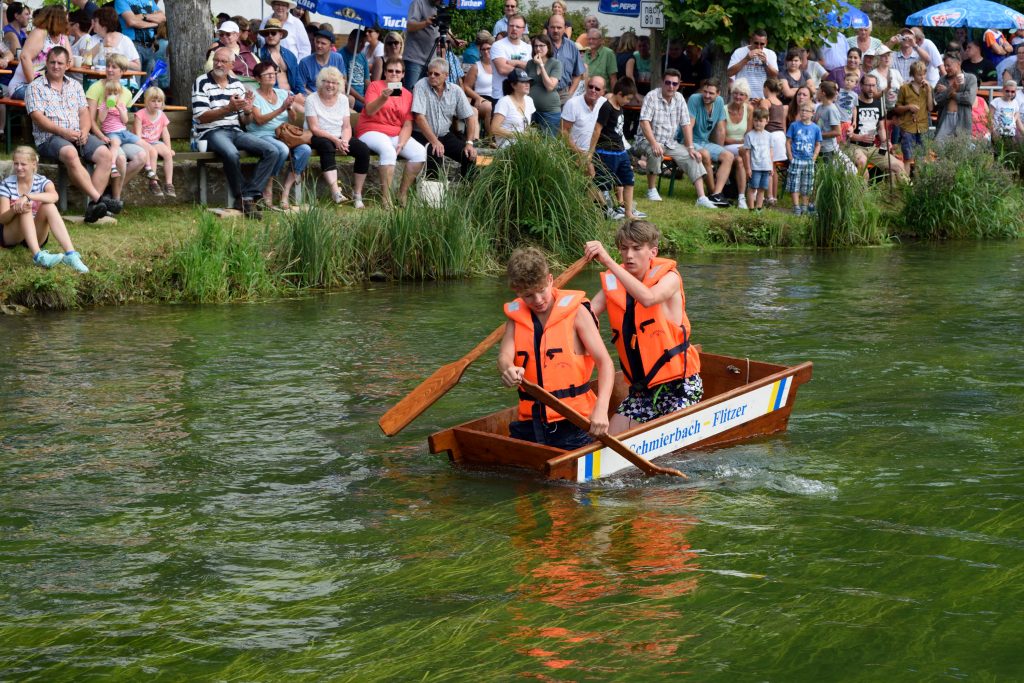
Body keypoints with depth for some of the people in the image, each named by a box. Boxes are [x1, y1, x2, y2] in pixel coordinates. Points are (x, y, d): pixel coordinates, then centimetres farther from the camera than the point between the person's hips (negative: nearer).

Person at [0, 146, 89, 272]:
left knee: (49, 206, -27)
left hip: (35, 235, 1)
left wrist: (27, 196, -43)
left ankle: (70, 254, -42)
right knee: (24, 209, -31)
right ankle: (38, 256, -50)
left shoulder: (42, 181, -4)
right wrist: (15, 209, -34)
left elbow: (54, 197, -29)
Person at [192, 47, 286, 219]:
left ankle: (249, 196, -20)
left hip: (235, 132, 6)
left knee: (273, 151, -14)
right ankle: (243, 198, -20)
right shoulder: (202, 83, 0)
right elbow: (201, 117, -10)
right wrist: (228, 109, -22)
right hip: (211, 132, -6)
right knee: (232, 153, -38)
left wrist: (248, 111, -8)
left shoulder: (237, 85, 16)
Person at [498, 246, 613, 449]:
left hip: (569, 424, -3)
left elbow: (605, 362, -10)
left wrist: (601, 409, -26)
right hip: (529, 423, 4)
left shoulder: (575, 312, -4)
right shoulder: (516, 316, 9)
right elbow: (504, 356, -6)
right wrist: (508, 369, -32)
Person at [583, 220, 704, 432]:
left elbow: (648, 298, -32)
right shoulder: (613, 284, 5)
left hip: (679, 384, -5)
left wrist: (608, 262, -37)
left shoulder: (669, 277, -8)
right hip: (641, 388, 5)